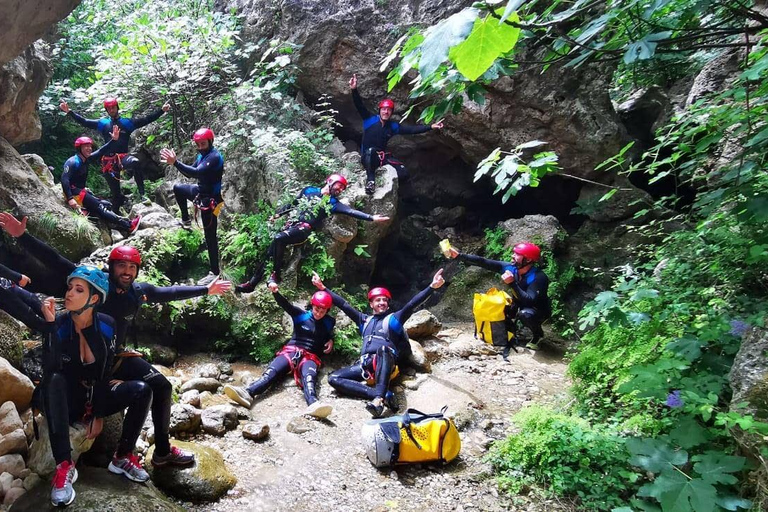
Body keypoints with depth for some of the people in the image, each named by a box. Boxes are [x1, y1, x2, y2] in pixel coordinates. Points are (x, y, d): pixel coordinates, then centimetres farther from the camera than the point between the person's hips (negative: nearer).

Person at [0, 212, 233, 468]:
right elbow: (55, 261, -18)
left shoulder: (139, 291, 2)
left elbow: (171, 292, 15)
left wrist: (206, 290, 21)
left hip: (117, 357, 5)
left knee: (162, 387, 0)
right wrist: (22, 236, -28)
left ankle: (163, 451, 13)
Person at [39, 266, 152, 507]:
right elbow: (50, 371, -31)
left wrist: (98, 414, -10)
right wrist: (50, 324, -37)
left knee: (142, 390, -21)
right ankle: (64, 466, -37)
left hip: (95, 397, 2)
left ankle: (122, 457, -7)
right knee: (54, 380, -35)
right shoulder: (58, 324, -17)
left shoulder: (106, 325, -11)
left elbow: (105, 372, -7)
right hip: (66, 401, -2)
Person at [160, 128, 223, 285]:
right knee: (178, 188, 27)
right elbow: (191, 172, 9)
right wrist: (174, 161, -7)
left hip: (210, 199, -9)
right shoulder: (202, 154, 4)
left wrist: (175, 163, -37)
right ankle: (186, 220, 35)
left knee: (210, 236, -5)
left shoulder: (214, 157, -25)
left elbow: (197, 173, -37)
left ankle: (215, 272, 2)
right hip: (201, 192, 9)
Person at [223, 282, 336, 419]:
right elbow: (285, 304, -12)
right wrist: (275, 292, -32)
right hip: (291, 350, 1)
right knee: (272, 371, -29)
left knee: (309, 375, -37)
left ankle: (313, 404, -70)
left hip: (310, 356, -1)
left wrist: (331, 340, 8)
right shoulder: (301, 315, 4)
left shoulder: (329, 322, 9)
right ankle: (248, 393, -55)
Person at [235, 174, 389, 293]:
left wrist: (372, 218, -17)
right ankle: (252, 283, 8)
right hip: (292, 224, 4)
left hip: (304, 229, -4)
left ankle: (276, 274, -21)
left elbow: (351, 211, -6)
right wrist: (278, 213, 17)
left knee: (278, 239, -32)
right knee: (270, 253, -2)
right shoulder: (309, 190, 16)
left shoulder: (333, 203, 7)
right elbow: (293, 204, 25)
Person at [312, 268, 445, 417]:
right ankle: (384, 395, -32)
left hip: (386, 364, -5)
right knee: (333, 378, -17)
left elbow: (413, 304, 2)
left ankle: (378, 399, -57)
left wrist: (432, 287, -11)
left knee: (383, 349, -39)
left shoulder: (394, 318, 16)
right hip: (365, 364, 5)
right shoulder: (364, 320, 29)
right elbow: (343, 304, 29)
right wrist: (323, 288, 28)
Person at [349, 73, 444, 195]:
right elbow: (359, 105, -20)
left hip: (383, 156, 5)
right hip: (367, 156, -5)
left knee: (403, 174, -11)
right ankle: (370, 179, -28)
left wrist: (431, 126, -8)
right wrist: (354, 90, -38)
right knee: (371, 150, -43)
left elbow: (412, 129, 0)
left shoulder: (393, 126, 3)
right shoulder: (370, 119, -8)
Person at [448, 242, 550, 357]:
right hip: (520, 306, 6)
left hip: (539, 310, -6)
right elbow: (483, 262, -18)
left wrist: (512, 283, -46)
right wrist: (459, 255, -24)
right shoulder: (510, 267, -16)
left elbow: (529, 301, -41)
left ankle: (538, 334, -4)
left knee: (525, 314, -36)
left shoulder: (539, 277, -32)